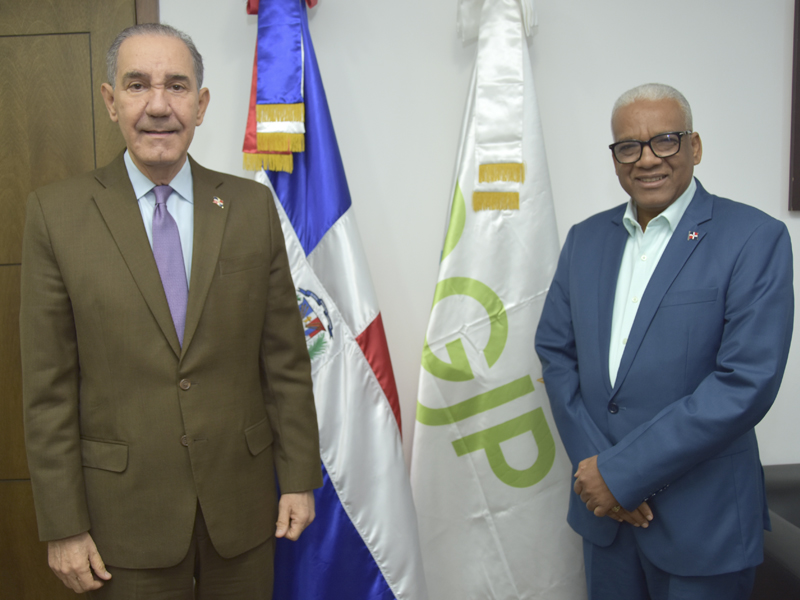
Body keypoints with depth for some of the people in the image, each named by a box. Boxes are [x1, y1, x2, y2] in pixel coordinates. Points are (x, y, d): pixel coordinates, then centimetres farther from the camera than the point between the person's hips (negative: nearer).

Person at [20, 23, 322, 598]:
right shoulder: (56, 213, -5)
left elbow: (285, 356, 1)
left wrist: (299, 476, 1)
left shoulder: (253, 205, -1)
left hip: (241, 497, 2)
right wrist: (63, 526, -5)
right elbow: (48, 387, -5)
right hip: (126, 507, -1)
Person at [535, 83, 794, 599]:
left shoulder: (755, 238, -11)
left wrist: (624, 471, -18)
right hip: (604, 503, 5)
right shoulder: (586, 238, 5)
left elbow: (747, 382, -19)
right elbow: (555, 351, 4)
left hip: (701, 519, -4)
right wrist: (594, 461, -9)